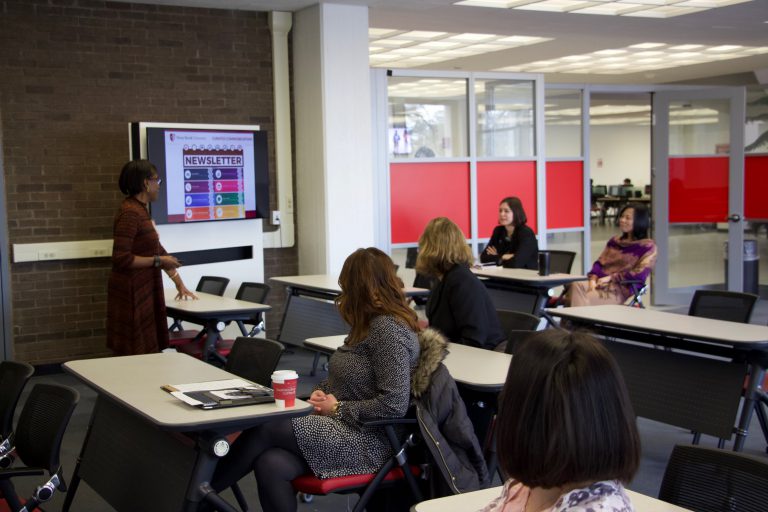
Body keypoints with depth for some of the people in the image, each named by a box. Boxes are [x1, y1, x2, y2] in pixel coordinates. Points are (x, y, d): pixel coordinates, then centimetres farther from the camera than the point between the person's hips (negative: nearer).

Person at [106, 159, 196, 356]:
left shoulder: (141, 210, 13)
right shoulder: (130, 213, -18)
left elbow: (157, 250, 18)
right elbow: (121, 258, -24)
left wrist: (179, 284, 18)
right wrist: (158, 261, -17)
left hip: (145, 291, 10)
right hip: (132, 293, -10)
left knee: (147, 351, 13)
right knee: (135, 354, -2)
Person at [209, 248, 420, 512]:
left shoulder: (389, 329, -16)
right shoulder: (369, 324, 14)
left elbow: (394, 405, -23)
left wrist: (338, 408, -14)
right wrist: (322, 392, 4)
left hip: (367, 441, -8)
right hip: (343, 429, 8)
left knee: (265, 428, -16)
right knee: (271, 465, -20)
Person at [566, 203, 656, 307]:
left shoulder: (647, 246, 3)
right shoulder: (615, 241, 23)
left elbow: (640, 275, -8)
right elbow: (600, 262, 16)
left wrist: (611, 277, -13)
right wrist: (593, 279, -5)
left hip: (622, 288, -5)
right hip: (600, 282, 6)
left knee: (584, 300, -32)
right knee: (576, 285, -30)